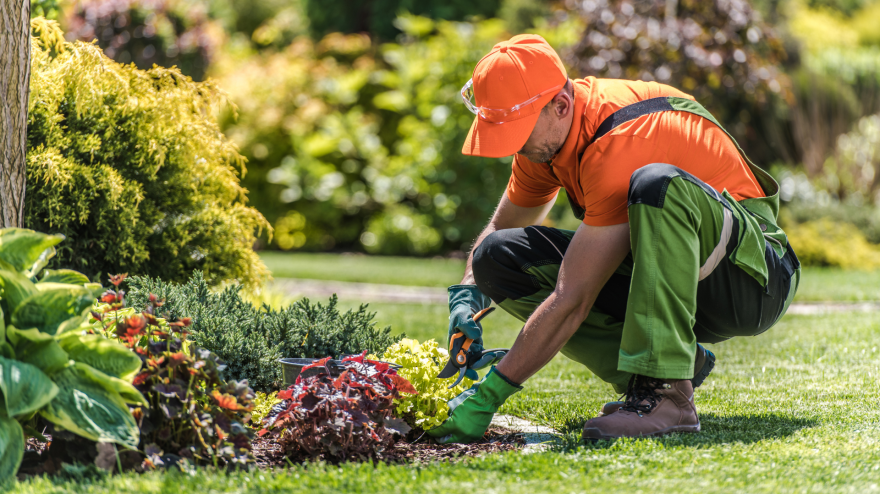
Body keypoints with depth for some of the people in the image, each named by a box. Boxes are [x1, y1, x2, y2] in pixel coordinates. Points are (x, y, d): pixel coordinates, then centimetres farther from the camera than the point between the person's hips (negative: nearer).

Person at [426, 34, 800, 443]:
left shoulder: (620, 144, -29)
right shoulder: (545, 133, -2)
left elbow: (572, 301, -30)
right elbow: (500, 227, 15)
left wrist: (488, 395, -28)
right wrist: (467, 297, -6)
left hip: (750, 273, -8)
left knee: (657, 183, -38)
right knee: (499, 257, -6)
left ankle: (666, 393, -37)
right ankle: (680, 360, -7)